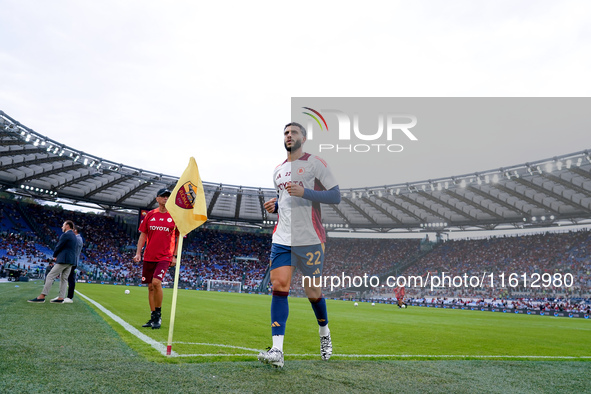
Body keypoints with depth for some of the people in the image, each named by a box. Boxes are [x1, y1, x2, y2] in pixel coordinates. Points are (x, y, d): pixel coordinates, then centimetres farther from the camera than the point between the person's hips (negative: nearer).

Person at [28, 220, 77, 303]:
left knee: (50, 277, -5)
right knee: (64, 279, 8)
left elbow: (58, 246, -10)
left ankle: (42, 297, -6)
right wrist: (57, 256, 11)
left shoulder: (65, 235, -10)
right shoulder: (73, 236, 18)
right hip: (71, 261, 9)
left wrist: (55, 256, 7)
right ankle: (61, 298, 7)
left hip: (63, 260, -9)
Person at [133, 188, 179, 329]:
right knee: (150, 287, 8)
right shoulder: (150, 215, 9)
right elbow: (143, 235, 12)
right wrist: (138, 253, 3)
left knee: (156, 282, -20)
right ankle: (153, 317, 21)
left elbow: (179, 237, 4)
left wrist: (175, 256, -1)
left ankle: (158, 314, -2)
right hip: (149, 256, 4)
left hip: (165, 256, -4)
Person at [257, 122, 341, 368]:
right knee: (278, 286, -9)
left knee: (312, 292, 7)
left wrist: (304, 192, -20)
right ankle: (277, 350, -6)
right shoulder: (278, 170, 17)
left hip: (309, 239, -4)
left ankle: (325, 334, 35)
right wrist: (273, 206, 7)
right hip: (282, 239, 5)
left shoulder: (315, 163, -2)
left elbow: (336, 196, -8)